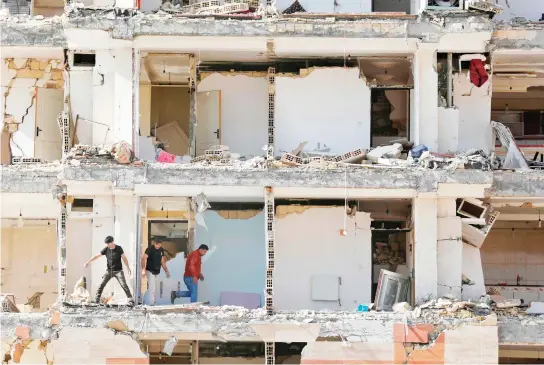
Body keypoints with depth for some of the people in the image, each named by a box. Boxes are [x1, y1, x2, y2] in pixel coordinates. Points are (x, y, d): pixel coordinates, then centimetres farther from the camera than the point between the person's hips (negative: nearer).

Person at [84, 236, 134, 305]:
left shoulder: (119, 248, -8)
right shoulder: (106, 249, -3)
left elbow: (124, 258, -2)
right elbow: (97, 256, -1)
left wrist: (128, 268, -6)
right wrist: (88, 262, -8)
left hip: (118, 271, -2)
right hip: (109, 271, 3)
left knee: (124, 285, -11)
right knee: (101, 284, -7)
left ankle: (131, 300, -8)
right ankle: (96, 299, 0)